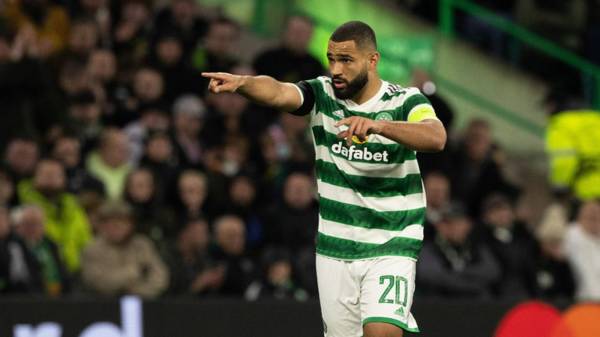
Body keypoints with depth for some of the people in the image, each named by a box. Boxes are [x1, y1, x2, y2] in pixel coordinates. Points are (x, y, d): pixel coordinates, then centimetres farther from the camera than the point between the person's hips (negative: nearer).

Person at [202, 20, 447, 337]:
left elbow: (436, 138, -28)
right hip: (334, 249, 3)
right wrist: (242, 82, -44)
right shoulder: (322, 94, -1)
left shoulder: (405, 102, -8)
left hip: (391, 249, -3)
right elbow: (278, 92, -22)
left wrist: (378, 125, -44)